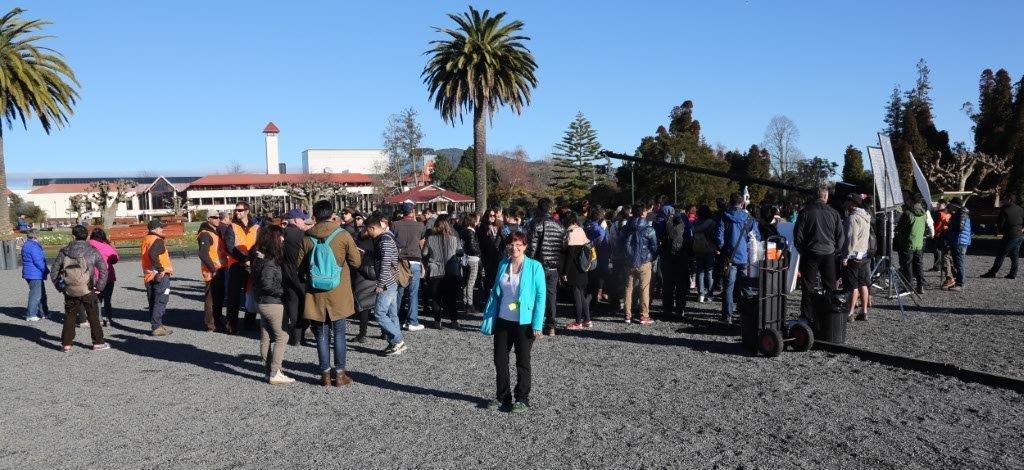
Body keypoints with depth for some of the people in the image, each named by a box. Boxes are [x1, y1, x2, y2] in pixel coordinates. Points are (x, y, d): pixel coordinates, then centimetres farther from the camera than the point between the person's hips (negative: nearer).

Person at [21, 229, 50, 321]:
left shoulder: (26, 245, 16)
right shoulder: (33, 246, -18)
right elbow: (38, 261, -21)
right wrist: (47, 271, -9)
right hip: (35, 275, -11)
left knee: (42, 294, 16)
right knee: (35, 295, -3)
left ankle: (43, 313, 23)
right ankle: (30, 315, 2)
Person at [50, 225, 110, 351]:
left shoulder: (64, 252, 0)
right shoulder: (93, 252, -6)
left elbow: (53, 271, 2)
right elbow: (103, 270, -10)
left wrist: (59, 287, 11)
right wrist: (99, 287, -2)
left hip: (69, 291, 2)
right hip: (88, 291, -2)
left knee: (70, 317, 14)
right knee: (93, 317, 8)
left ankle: (66, 344, 15)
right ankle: (98, 343, 11)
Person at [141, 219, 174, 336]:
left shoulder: (145, 240, 14)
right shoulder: (158, 241, -14)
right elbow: (153, 254, -30)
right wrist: (161, 269, -25)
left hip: (148, 276, 9)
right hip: (161, 276, -9)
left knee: (153, 302, 14)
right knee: (160, 302, -4)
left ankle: (157, 325, 21)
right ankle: (157, 327, -5)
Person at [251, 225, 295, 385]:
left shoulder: (259, 256, 8)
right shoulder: (270, 260, -20)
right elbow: (267, 283, -26)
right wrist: (283, 292, -15)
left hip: (262, 302, 9)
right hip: (273, 303, -9)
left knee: (265, 338, 13)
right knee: (282, 337, -1)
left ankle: (270, 371, 23)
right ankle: (275, 374, -1)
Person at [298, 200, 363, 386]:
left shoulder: (307, 238, -3)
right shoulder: (343, 235, -8)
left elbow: (300, 267, 4)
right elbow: (356, 261, -2)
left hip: (316, 295, 1)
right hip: (339, 294, -1)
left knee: (322, 335, 10)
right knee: (339, 334, 9)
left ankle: (325, 373, 14)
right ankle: (340, 373, 12)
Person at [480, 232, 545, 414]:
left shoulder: (534, 267, -9)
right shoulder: (503, 264, 5)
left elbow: (541, 296, -10)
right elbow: (495, 292, 11)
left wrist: (537, 324, -15)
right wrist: (488, 320, 5)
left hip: (524, 322, -5)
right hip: (503, 320, 5)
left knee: (522, 361, 6)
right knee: (499, 359, 10)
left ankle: (522, 399, 19)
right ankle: (503, 397, 25)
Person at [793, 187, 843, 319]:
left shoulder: (806, 212, -5)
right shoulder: (834, 213, 1)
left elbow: (798, 234, -3)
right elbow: (841, 237, 5)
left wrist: (801, 250, 9)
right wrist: (836, 252, 15)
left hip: (810, 254, -2)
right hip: (829, 254, 2)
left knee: (808, 287, 3)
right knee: (830, 286, 12)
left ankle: (807, 317, 2)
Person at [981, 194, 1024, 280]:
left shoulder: (1005, 210, -11)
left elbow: (1000, 224, -10)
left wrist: (1001, 231, 8)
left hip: (1010, 236, -7)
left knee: (1001, 255, -3)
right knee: (1014, 255, 12)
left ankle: (992, 272, 0)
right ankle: (1013, 274, 13)